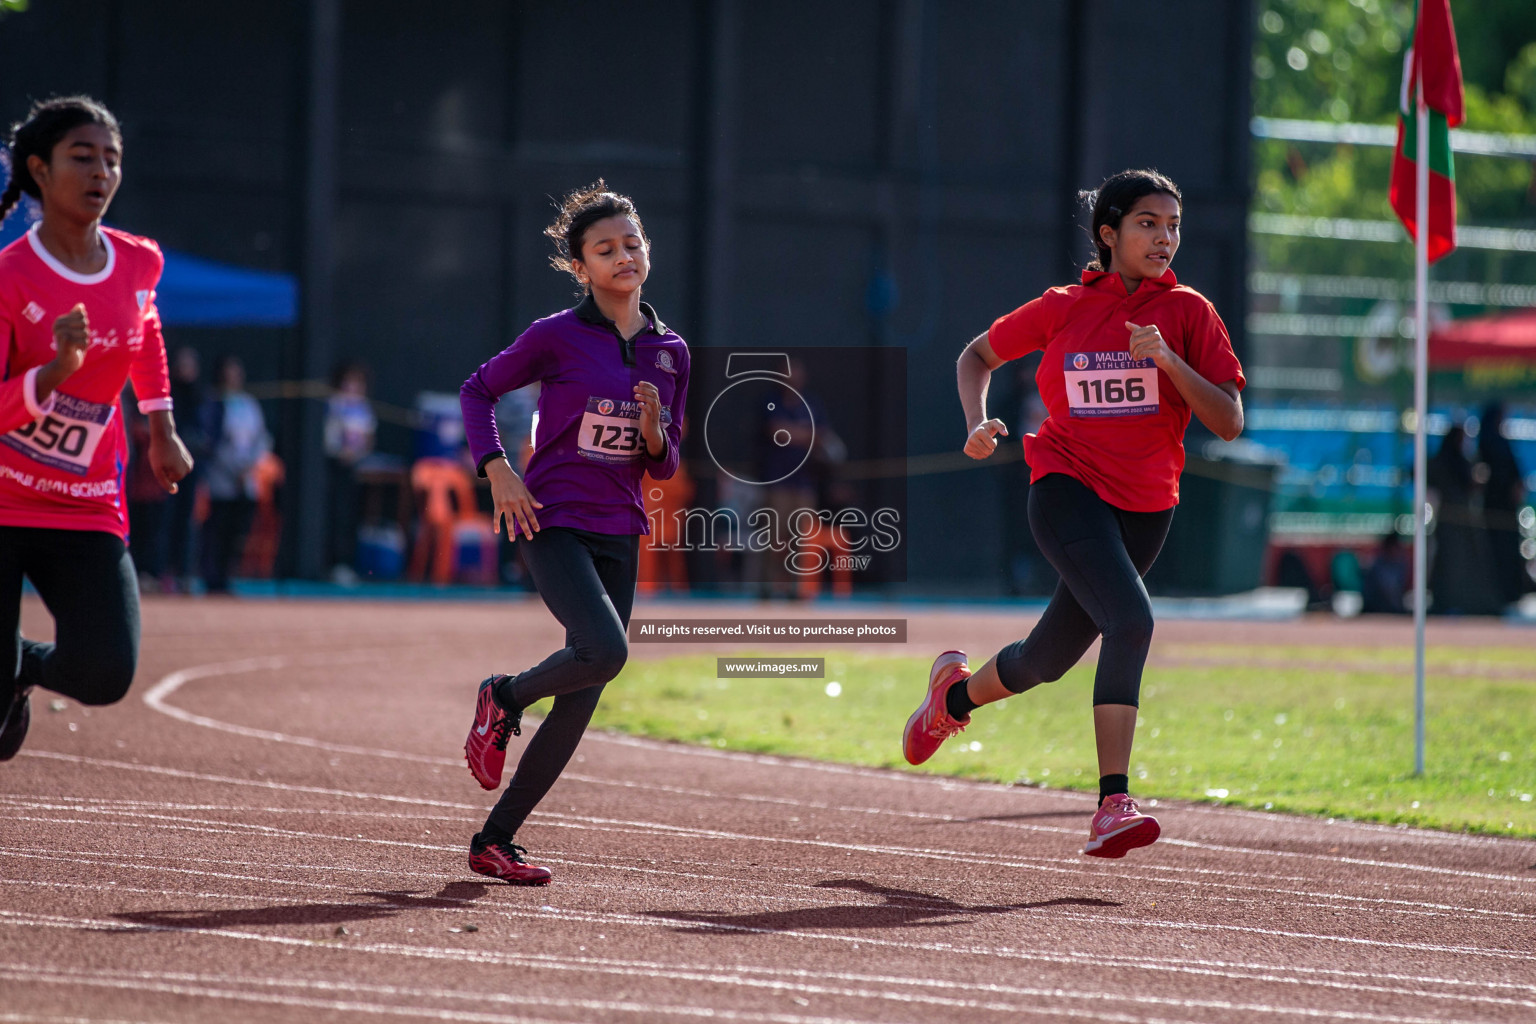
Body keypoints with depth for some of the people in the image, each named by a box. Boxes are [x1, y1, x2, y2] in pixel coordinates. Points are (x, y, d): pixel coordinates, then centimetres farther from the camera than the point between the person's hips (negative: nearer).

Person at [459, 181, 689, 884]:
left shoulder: (670, 352, 9)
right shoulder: (557, 336, -5)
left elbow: (663, 467, 15)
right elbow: (477, 390, 6)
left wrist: (651, 424, -8)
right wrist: (498, 470, -8)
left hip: (619, 535, 5)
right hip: (553, 522, -5)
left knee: (580, 703, 2)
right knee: (604, 650, -28)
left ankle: (496, 840, 11)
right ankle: (504, 698, 2)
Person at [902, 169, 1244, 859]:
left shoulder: (1188, 312, 0)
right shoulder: (1063, 309, 0)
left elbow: (1229, 423, -7)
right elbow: (978, 355, 16)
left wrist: (1169, 360, -20)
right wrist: (978, 423, -2)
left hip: (1145, 507, 3)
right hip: (1067, 486, -3)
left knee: (1049, 658, 10)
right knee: (1131, 620, -26)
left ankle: (957, 693, 44)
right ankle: (1113, 806, -28)